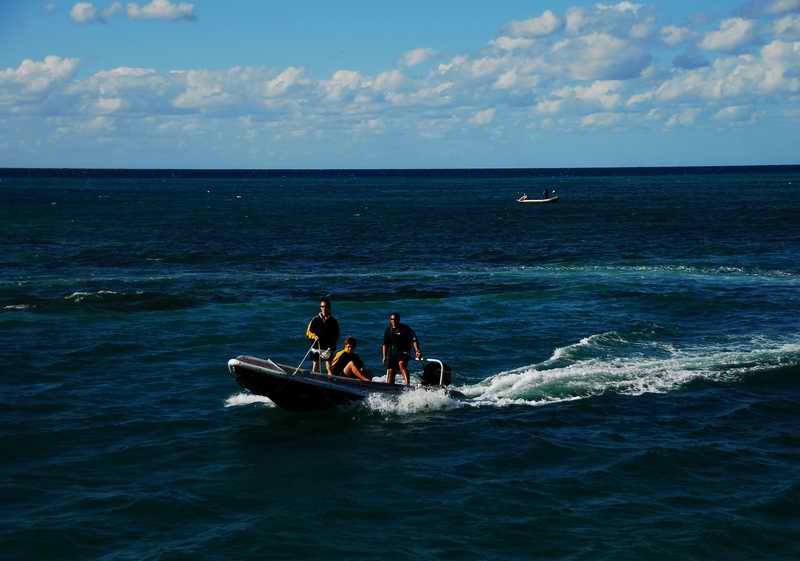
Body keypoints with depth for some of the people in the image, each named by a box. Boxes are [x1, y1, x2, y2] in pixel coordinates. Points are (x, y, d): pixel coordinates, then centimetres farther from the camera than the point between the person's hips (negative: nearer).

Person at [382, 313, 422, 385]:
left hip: (404, 351, -5)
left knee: (402, 364, -31)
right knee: (390, 371, 1)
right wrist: (384, 357, 12)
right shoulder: (388, 330, 9)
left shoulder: (405, 328, -4)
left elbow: (413, 340, -11)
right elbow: (385, 344, 17)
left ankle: (408, 384, -41)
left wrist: (417, 351, -24)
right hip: (392, 352, 5)